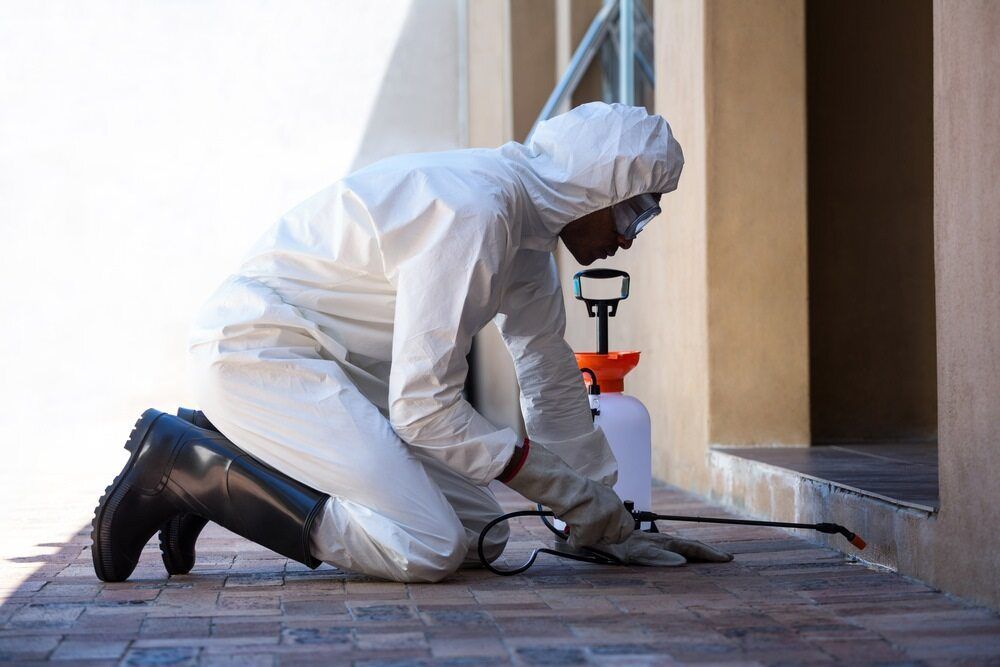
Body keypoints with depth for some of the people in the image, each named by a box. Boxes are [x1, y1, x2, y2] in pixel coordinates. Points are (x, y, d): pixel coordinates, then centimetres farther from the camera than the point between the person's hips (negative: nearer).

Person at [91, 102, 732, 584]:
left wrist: (615, 527, 16)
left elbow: (554, 383, 16)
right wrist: (565, 491, -15)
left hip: (328, 369, 11)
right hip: (259, 349, -10)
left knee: (480, 532, 2)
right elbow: (424, 406, -23)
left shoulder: (528, 221, 8)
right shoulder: (474, 213, -23)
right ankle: (179, 463, -11)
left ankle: (230, 458, 10)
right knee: (427, 550, -22)